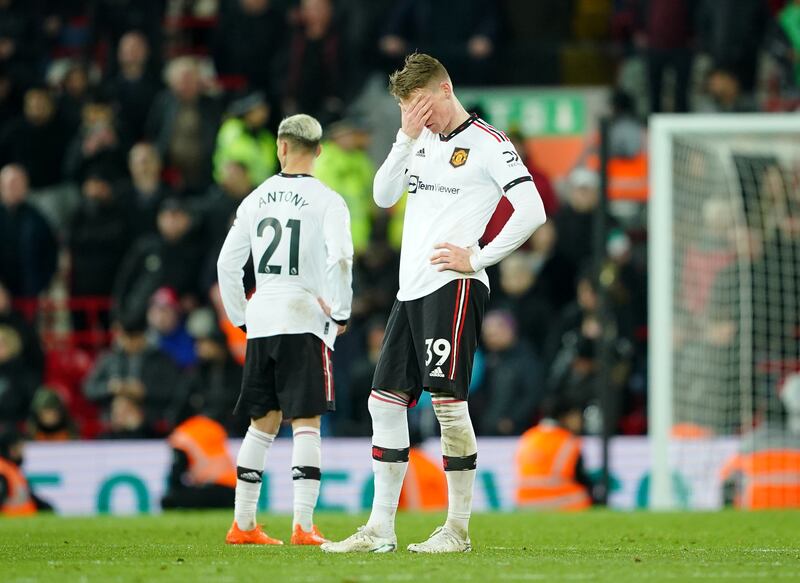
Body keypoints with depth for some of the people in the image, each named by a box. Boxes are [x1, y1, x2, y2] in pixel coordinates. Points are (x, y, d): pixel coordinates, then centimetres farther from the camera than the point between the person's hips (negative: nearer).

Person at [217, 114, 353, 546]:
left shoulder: (256, 199, 10)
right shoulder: (326, 201, -5)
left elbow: (227, 263, 11)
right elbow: (339, 259, -19)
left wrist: (241, 318, 20)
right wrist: (341, 313, -7)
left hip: (260, 323, 5)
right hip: (304, 320, -5)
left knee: (263, 423, 14)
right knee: (306, 423, -3)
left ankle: (242, 524, 16)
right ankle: (303, 526, -10)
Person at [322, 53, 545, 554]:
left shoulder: (488, 144, -6)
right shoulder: (424, 141, 18)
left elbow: (532, 211, -12)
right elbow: (384, 196, 11)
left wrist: (476, 258, -13)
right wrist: (406, 138, 0)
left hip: (454, 288, -9)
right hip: (412, 289, 9)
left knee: (448, 401, -10)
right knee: (385, 401, 6)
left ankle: (458, 529, -4)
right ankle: (380, 529, 10)